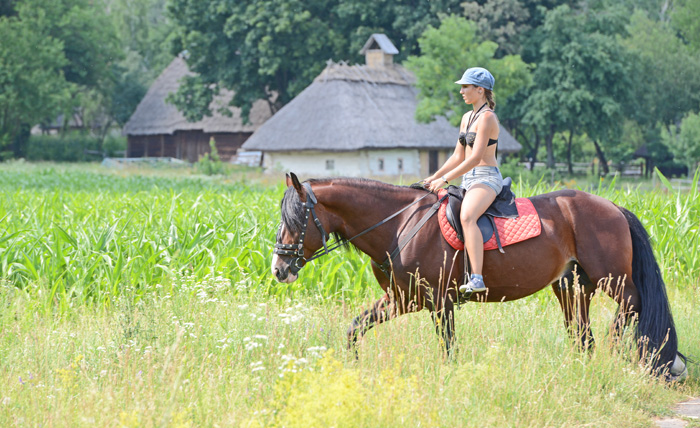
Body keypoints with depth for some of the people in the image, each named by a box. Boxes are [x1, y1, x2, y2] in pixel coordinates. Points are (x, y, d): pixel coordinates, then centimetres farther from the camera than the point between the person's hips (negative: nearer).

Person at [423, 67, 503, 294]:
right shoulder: (467, 117, 17)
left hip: (486, 178, -11)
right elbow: (458, 157, 21)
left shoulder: (487, 117, -12)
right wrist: (433, 178, 11)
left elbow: (475, 158, -19)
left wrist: (444, 179, -19)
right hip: (469, 180, 11)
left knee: (466, 217, -35)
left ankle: (477, 279, -45)